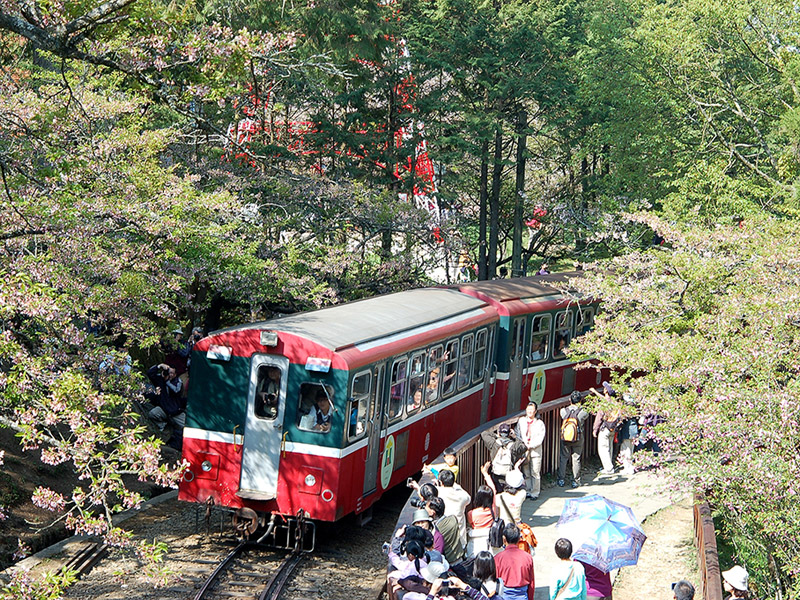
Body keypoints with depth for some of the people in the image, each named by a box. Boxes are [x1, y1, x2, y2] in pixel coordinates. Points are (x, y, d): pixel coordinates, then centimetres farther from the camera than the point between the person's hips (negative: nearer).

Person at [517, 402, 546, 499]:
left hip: (535, 451, -3)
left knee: (535, 473, -4)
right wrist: (523, 443, -5)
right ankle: (527, 491, 17)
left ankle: (535, 493, 3)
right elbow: (518, 434, 11)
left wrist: (530, 445, -13)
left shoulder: (540, 423, 1)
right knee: (525, 473, 6)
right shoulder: (521, 421, 10)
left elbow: (540, 438, -5)